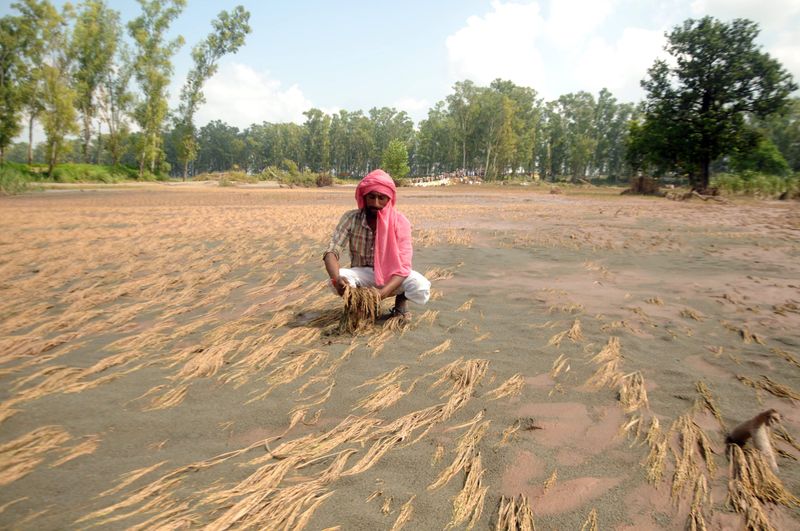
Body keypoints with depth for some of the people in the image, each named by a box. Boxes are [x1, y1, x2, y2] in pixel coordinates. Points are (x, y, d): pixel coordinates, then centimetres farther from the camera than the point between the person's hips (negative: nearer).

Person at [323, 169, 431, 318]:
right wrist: (337, 278, -43)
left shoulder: (400, 222, -18)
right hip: (362, 275, 1)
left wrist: (383, 292, -42)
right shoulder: (351, 219, -14)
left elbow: (403, 266, -24)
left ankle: (401, 299, 3)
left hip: (391, 276, -1)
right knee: (338, 281, -33)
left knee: (421, 288, -31)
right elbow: (331, 252, -21)